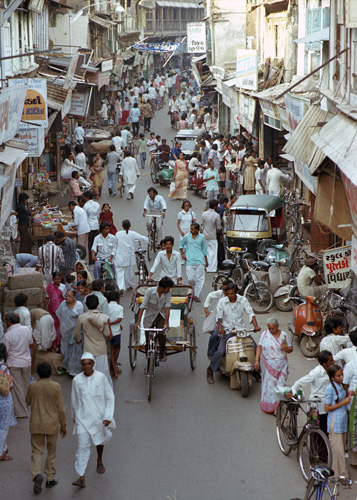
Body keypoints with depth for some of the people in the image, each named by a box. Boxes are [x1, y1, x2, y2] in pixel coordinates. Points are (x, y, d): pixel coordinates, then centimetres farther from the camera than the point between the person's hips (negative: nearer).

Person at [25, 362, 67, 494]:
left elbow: (28, 402, 11)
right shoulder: (55, 387, -11)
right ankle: (50, 478, 21)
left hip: (36, 424, 1)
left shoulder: (32, 386, -7)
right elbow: (60, 408, -7)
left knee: (37, 451, 7)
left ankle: (37, 474, -16)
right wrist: (63, 425, 3)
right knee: (51, 451, 15)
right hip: (52, 424, -1)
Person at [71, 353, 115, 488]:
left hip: (99, 417, 1)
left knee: (100, 440, 23)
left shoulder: (101, 378, -11)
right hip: (83, 418, -1)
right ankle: (81, 478, -14)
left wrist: (108, 416, -11)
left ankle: (99, 461, 52)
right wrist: (75, 416, 18)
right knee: (83, 446, -10)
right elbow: (74, 401, 9)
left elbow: (110, 398, -5)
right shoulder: (77, 380, -7)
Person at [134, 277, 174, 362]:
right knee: (148, 341, -3)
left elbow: (167, 307, -18)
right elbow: (143, 306, -20)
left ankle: (162, 355, -7)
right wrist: (138, 321, -27)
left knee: (161, 334, -26)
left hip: (161, 317, 1)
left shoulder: (168, 292, -14)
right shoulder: (150, 291, -19)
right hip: (150, 317, -1)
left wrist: (166, 322, -26)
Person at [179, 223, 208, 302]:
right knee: (190, 279, -7)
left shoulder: (201, 237, 8)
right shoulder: (187, 236, 6)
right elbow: (181, 244, 20)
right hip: (189, 260, -1)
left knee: (200, 279, -5)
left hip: (200, 260, 1)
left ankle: (196, 295, 1)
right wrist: (182, 253, 4)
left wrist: (206, 261, 18)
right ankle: (193, 289, 24)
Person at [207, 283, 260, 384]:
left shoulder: (243, 300, 0)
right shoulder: (222, 302, -1)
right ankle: (210, 371, 0)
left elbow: (251, 314, -4)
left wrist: (256, 326, -21)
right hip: (227, 330, -2)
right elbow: (218, 317, 1)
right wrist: (220, 327, -19)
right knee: (220, 351, -20)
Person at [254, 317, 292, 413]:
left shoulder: (283, 335, 2)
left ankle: (278, 407, 8)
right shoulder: (265, 334, 1)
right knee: (269, 385, 0)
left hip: (282, 365, 0)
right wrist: (257, 360, -5)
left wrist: (286, 348, -15)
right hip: (269, 365, 0)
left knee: (280, 385, -2)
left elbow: (290, 349, 8)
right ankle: (269, 406, 13)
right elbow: (259, 347, 4)